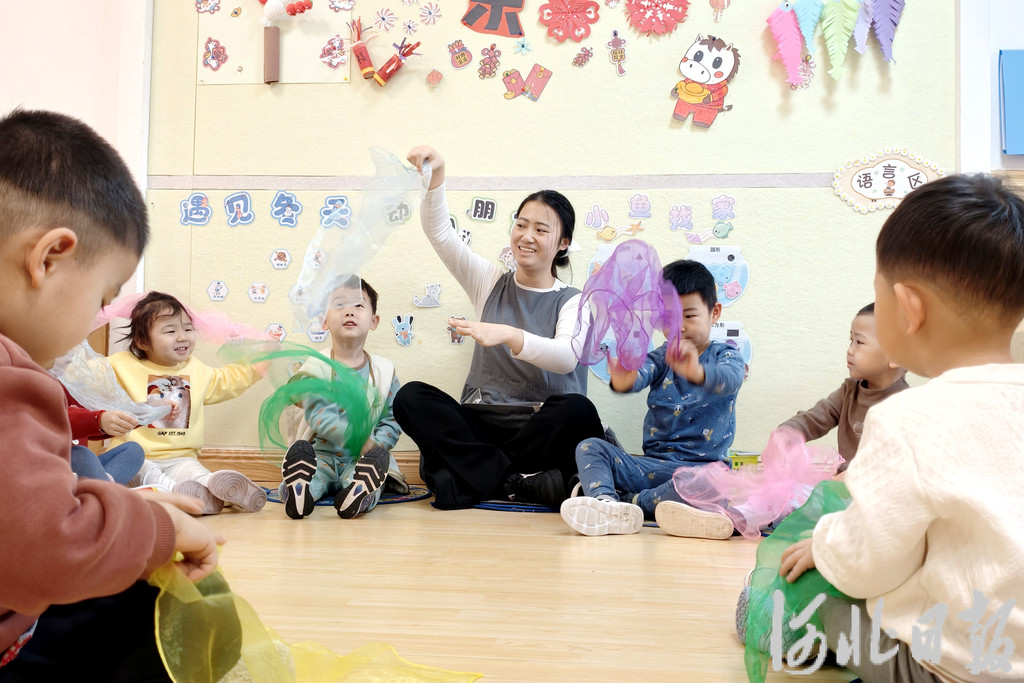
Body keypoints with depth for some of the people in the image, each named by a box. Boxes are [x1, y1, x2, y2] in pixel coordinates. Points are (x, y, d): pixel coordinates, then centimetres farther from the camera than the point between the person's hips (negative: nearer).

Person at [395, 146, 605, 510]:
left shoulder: (572, 301, 5)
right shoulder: (490, 282, 15)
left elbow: (567, 357, -16)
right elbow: (439, 232, 5)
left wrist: (509, 336, -34)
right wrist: (435, 175, -12)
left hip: (542, 427, -2)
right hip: (481, 421, 3)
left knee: (579, 410, -36)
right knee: (411, 397, -24)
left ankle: (471, 474, -24)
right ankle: (521, 482, -30)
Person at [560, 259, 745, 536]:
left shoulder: (726, 356, 2)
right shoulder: (660, 357, 10)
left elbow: (729, 379, -23)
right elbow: (641, 374, -13)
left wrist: (697, 372, -48)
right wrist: (623, 380, -41)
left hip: (701, 465, -4)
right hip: (652, 464, 4)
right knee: (589, 447, -9)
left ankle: (629, 502, -26)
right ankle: (605, 501, -37)